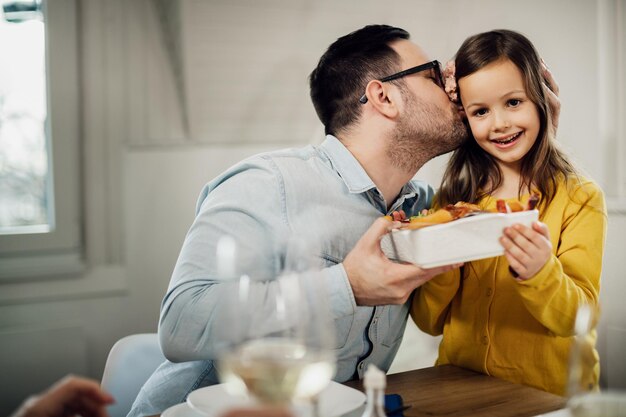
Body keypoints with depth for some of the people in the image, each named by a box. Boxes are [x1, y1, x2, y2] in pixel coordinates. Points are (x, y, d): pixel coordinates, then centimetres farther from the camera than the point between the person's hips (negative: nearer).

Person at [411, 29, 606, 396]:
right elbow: (430, 321, 2)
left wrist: (538, 272, -29)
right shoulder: (452, 198, 4)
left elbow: (577, 318, -11)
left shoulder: (579, 198, -3)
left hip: (549, 395, -2)